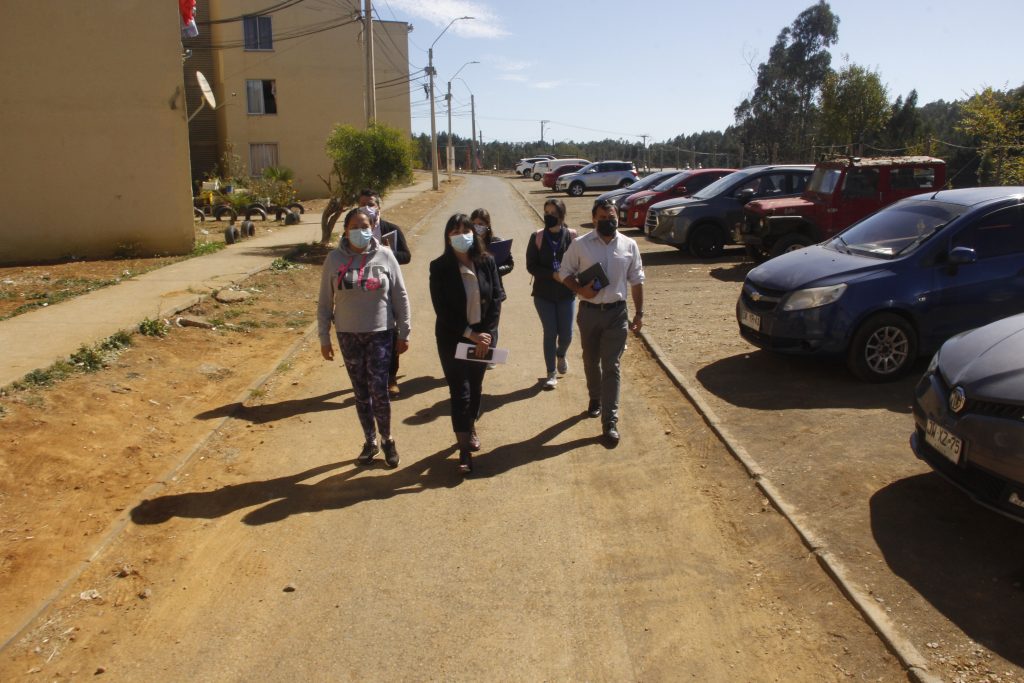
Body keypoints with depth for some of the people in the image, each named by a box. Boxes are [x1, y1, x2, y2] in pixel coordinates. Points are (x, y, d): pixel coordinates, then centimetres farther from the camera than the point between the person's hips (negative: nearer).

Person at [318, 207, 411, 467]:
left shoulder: (385, 256, -4)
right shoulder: (335, 259, -2)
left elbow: (400, 297, 0)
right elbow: (325, 302, 3)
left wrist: (403, 333, 0)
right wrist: (324, 338, 2)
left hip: (380, 333, -1)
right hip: (348, 335, 2)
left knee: (379, 391, -4)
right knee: (361, 392, 11)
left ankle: (387, 439, 18)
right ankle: (370, 441, 27)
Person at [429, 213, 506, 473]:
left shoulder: (486, 262, -4)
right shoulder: (439, 267, -10)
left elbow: (497, 298, -4)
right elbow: (442, 309, -13)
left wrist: (486, 334, -12)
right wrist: (470, 334, -18)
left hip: (484, 335, 3)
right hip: (453, 339, -3)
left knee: (476, 387, 17)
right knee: (460, 391, -3)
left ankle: (470, 428, 41)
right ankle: (464, 449, 4)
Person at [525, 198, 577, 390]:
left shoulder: (571, 236, -4)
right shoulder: (537, 237, -4)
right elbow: (531, 266, -5)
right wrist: (552, 275, -19)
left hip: (566, 293, 0)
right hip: (543, 294, 0)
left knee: (566, 334, 6)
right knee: (550, 333, 2)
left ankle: (561, 355, 41)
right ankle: (551, 374, 16)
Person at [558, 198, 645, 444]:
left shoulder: (629, 245, -1)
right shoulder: (580, 244, -5)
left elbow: (636, 280, 5)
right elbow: (565, 272, 3)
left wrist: (639, 313, 4)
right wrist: (580, 289, -16)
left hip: (616, 313, -1)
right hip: (589, 311, 1)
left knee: (611, 367, -2)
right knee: (591, 362, 18)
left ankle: (610, 421, 2)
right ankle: (595, 398, 44)